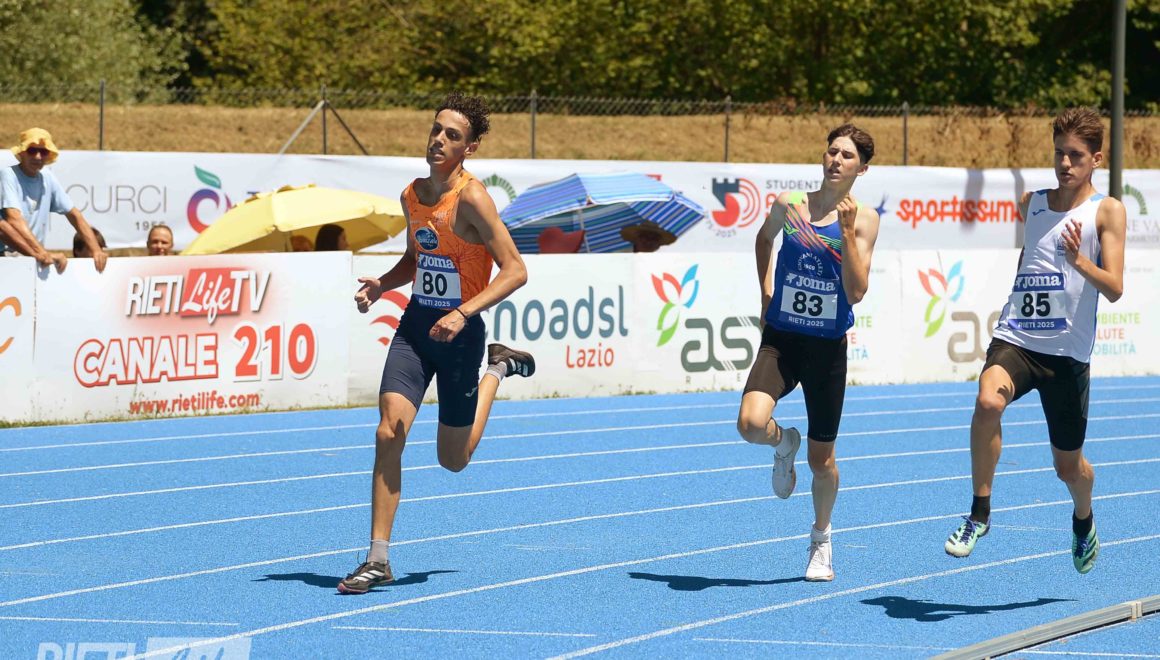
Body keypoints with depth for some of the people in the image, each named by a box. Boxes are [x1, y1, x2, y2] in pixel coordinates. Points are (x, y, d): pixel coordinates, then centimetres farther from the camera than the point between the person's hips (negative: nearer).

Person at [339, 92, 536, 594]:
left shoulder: (471, 198, -17)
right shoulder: (412, 195, 4)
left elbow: (515, 270, -20)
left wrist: (462, 313, -29)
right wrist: (380, 285, 2)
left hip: (459, 333, -5)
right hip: (415, 325, 5)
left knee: (453, 459, 9)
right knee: (389, 432, -14)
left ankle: (497, 369, 36)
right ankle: (378, 559, -9)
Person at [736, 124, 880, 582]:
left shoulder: (863, 219, -7)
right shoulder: (788, 205, -2)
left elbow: (856, 292, -17)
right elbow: (764, 238, 23)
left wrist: (847, 233, -24)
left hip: (828, 348, -1)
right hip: (780, 339, 1)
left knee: (822, 459, 8)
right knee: (751, 424, -25)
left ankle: (821, 537, 36)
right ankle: (784, 444, 13)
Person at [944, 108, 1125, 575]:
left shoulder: (1107, 211, -2)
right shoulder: (1032, 203, 11)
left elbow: (1114, 289, -11)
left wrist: (1079, 260, -28)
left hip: (1068, 350, -2)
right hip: (1016, 338, 2)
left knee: (1068, 465, 10)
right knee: (988, 402, -31)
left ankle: (1084, 519, 45)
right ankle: (979, 513, -18)